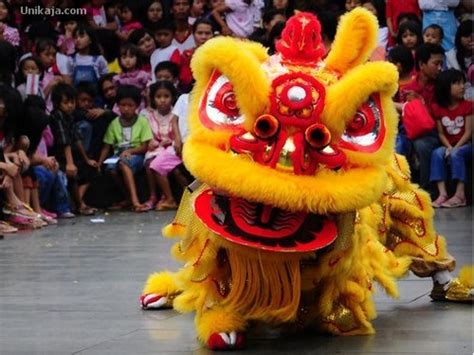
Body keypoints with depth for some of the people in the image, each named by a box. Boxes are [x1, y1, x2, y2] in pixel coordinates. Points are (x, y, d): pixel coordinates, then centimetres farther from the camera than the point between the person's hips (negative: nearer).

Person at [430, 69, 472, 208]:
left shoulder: (467, 105, -3)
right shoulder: (438, 108, 4)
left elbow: (468, 132, -8)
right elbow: (441, 133, 3)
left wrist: (455, 148, -21)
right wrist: (449, 147, -16)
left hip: (465, 144, -3)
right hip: (448, 145, 3)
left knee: (456, 154, -33)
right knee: (437, 153, -28)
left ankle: (460, 195, -38)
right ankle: (442, 193, -38)